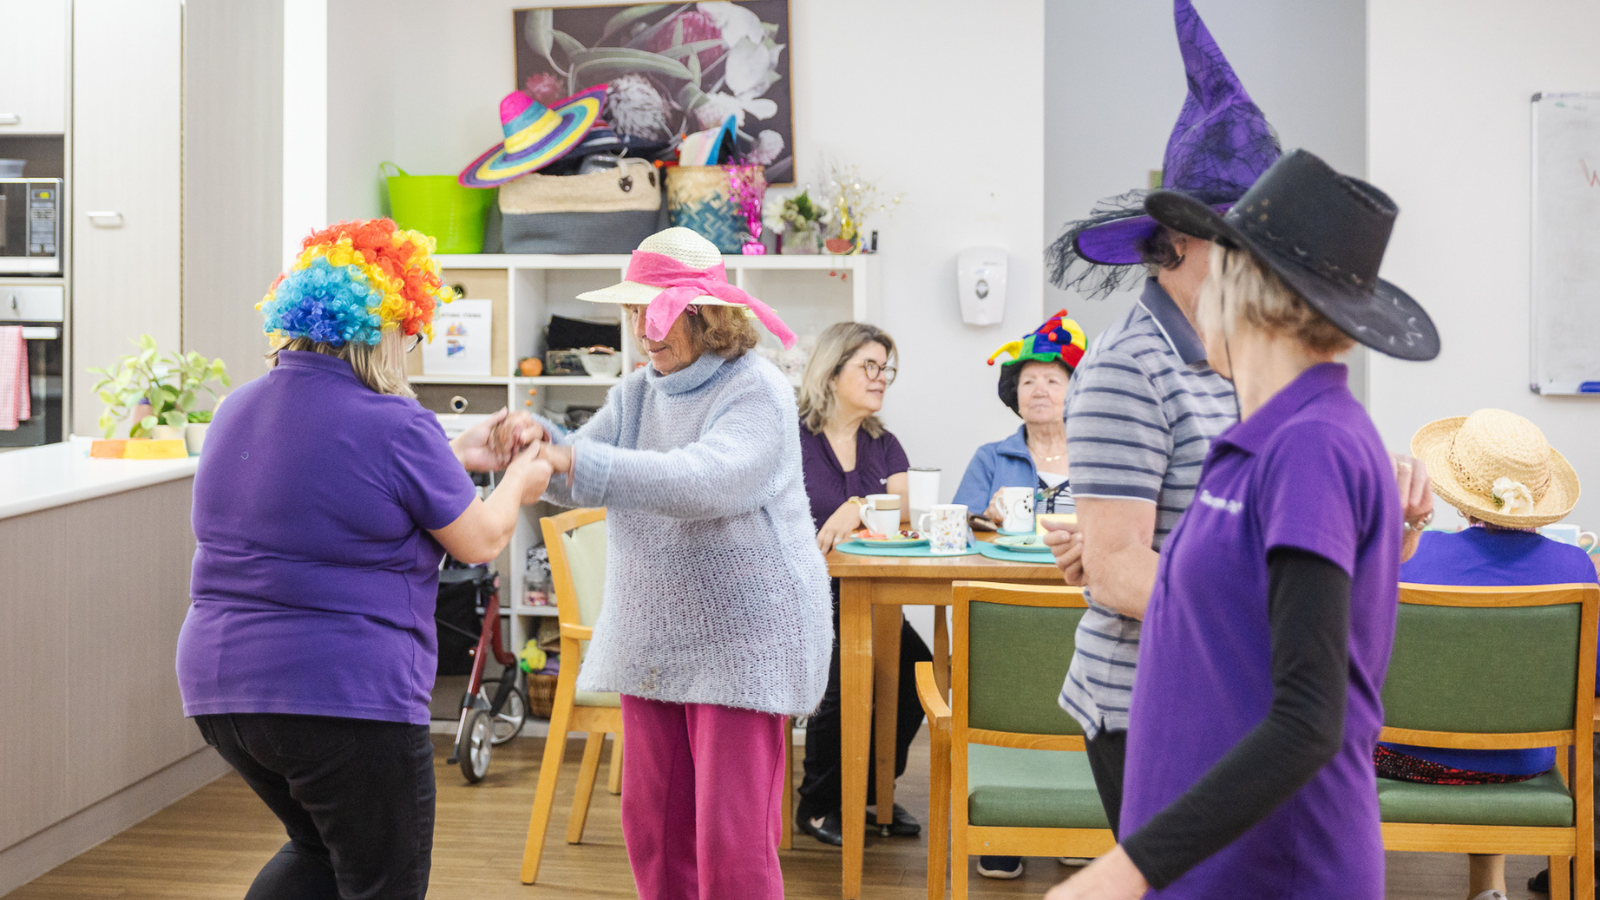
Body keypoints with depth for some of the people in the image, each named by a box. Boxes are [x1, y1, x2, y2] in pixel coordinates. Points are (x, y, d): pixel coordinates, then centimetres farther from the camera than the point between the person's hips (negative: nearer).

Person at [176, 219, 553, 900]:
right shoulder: (393, 426, -15)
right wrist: (517, 485, 17)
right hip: (345, 696, -8)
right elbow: (479, 542, -3)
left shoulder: (238, 409, 8)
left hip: (218, 686, 8)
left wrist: (459, 455, 25)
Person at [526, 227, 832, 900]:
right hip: (652, 637, 7)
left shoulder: (755, 390, -12)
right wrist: (541, 444, -18)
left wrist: (579, 461, -36)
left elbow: (705, 483, -29)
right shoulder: (638, 392, 11)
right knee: (652, 821, 12)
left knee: (732, 837, -6)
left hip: (742, 637, -7)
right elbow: (579, 482, 4)